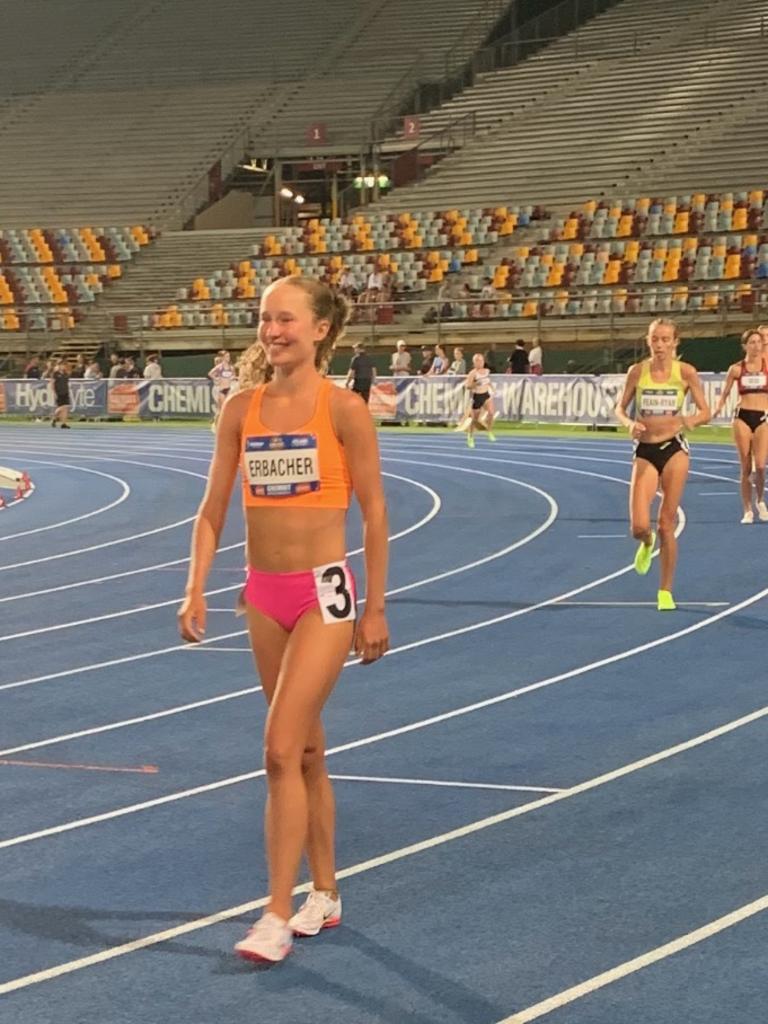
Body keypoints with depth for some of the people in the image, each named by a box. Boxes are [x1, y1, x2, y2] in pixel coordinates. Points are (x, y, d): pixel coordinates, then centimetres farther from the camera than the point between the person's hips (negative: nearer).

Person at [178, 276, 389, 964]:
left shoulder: (343, 409, -10)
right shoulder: (242, 409, 3)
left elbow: (374, 513, -5)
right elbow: (213, 510, 7)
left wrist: (375, 609, -4)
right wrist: (196, 591, -2)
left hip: (324, 594, -5)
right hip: (264, 595, 5)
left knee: (281, 749, -13)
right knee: (306, 750, 15)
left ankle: (278, 918, -7)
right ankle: (325, 895, 27)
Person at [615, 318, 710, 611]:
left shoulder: (685, 372, -4)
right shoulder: (637, 371, -1)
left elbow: (705, 412, -1)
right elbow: (620, 408, 7)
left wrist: (691, 420, -23)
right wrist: (630, 424, -15)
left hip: (674, 449, -1)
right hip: (645, 451, 1)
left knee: (666, 524, 2)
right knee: (639, 527, -11)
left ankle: (666, 590, 15)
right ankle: (647, 543, 28)